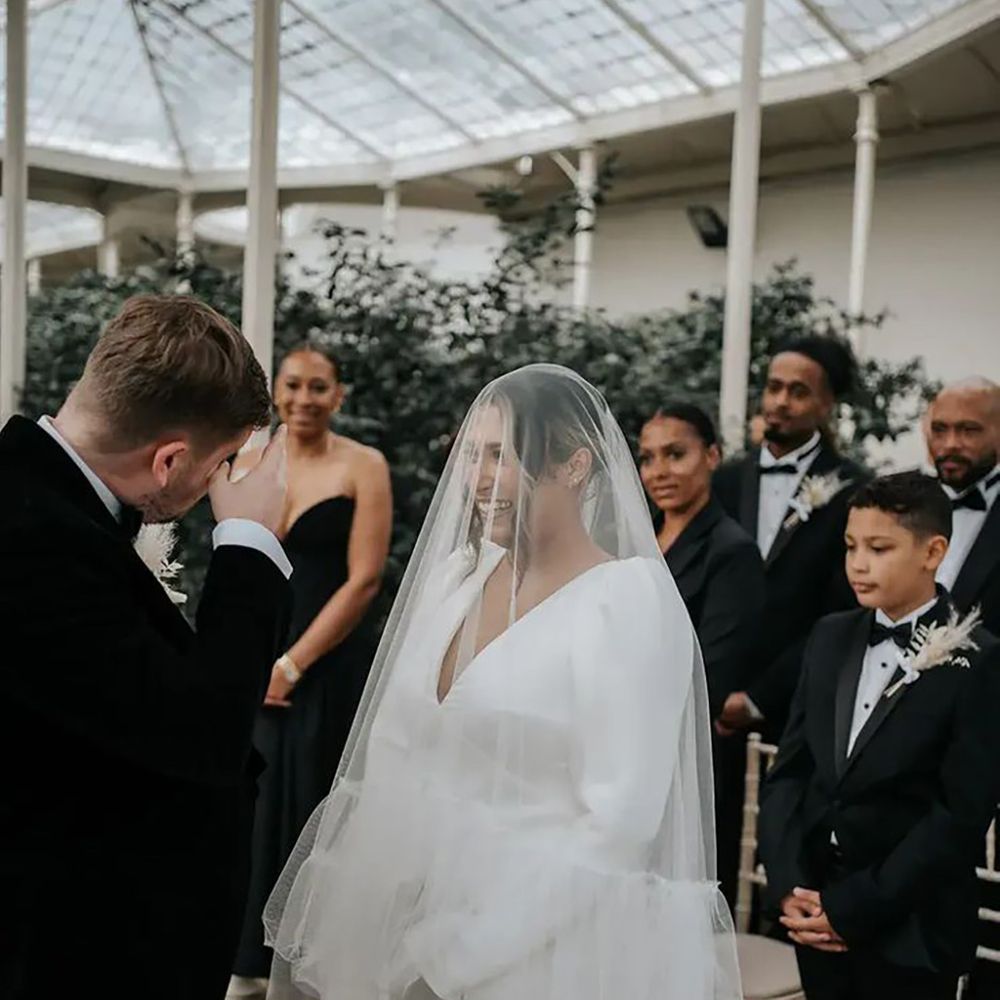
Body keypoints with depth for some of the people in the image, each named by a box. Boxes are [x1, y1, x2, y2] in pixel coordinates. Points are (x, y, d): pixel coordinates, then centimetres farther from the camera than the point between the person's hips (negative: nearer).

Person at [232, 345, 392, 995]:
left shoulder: (363, 467, -4)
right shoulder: (250, 465, 6)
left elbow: (364, 580, -10)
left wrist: (294, 664, -11)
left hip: (332, 666, -3)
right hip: (256, 665, 3)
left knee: (312, 809, 4)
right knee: (253, 806, 5)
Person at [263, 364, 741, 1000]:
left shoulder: (631, 599, -14)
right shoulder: (457, 572, 4)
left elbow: (620, 822, -18)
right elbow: (392, 756, 9)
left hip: (551, 949, -6)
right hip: (416, 919, 6)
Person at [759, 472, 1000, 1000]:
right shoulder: (830, 638, 6)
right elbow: (788, 771, 5)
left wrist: (851, 908, -14)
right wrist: (787, 886, -7)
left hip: (910, 929, -4)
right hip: (815, 916, 4)